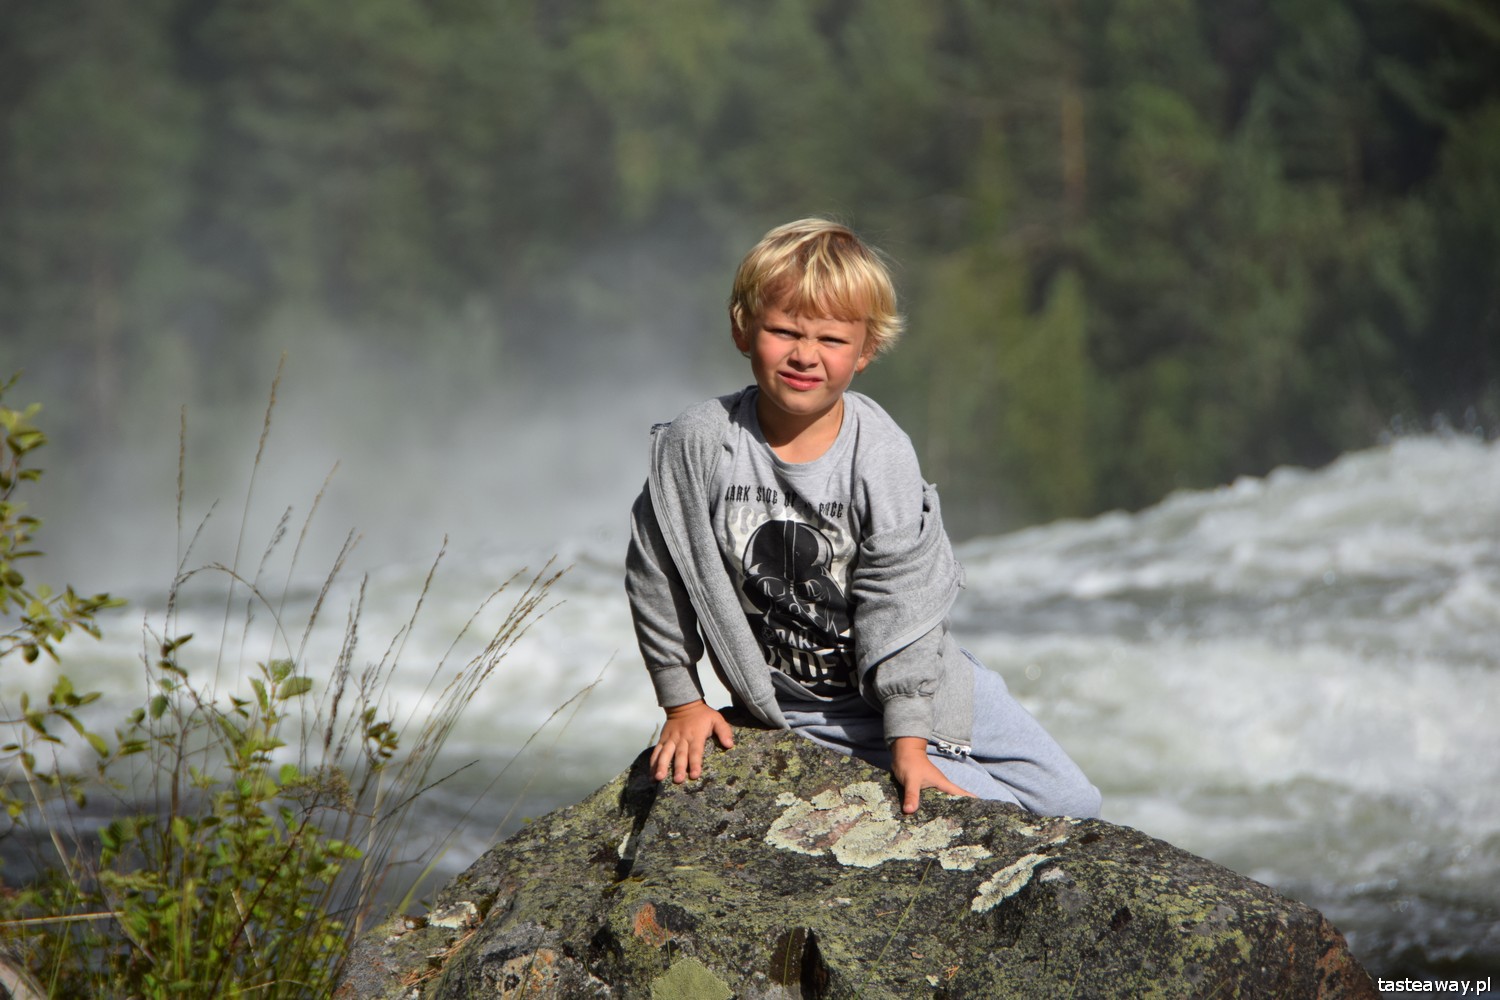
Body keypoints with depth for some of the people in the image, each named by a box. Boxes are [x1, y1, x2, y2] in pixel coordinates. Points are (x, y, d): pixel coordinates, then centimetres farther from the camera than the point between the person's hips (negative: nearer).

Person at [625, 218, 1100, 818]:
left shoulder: (882, 455, -16)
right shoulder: (697, 444, -16)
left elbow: (898, 601, -15)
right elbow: (657, 577, -4)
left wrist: (909, 739, -17)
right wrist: (683, 702, 0)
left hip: (907, 684, 2)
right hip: (805, 712, -2)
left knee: (1071, 804, 3)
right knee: (985, 811, -17)